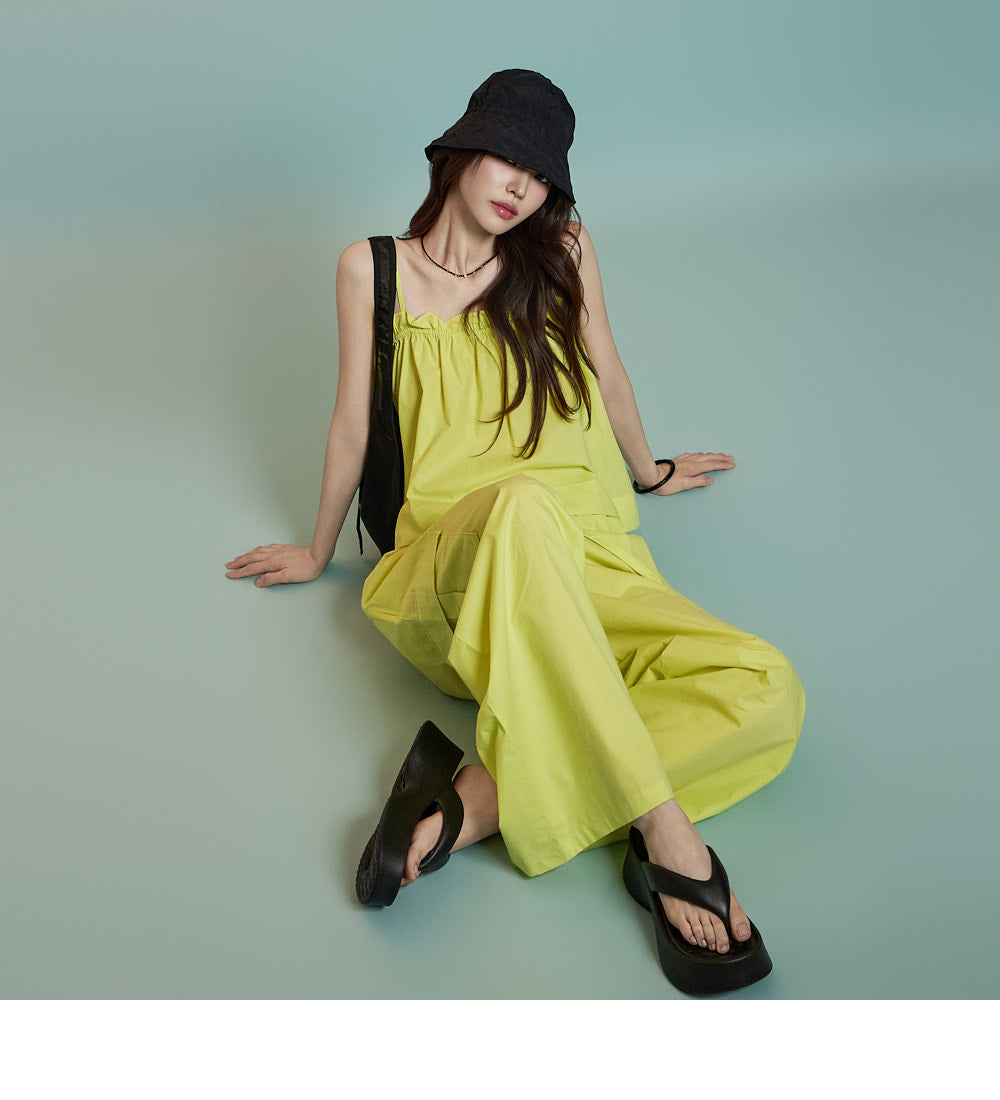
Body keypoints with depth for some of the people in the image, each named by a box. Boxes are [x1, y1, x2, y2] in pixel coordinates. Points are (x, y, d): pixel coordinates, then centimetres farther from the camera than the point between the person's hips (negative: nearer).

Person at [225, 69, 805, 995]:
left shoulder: (563, 250, 14)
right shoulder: (375, 269, 10)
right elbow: (353, 424, 18)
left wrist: (647, 470, 40)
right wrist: (318, 552, 26)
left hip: (588, 570, 3)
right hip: (447, 583, -3)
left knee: (768, 693, -25)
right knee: (523, 504, -42)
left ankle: (477, 799, -29)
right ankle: (665, 831, -40)